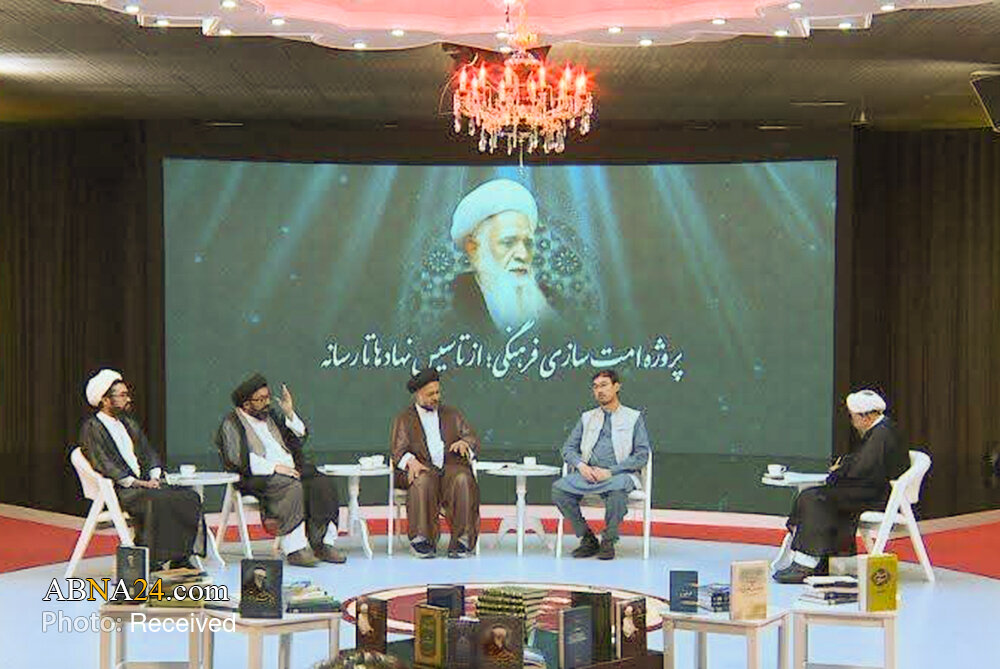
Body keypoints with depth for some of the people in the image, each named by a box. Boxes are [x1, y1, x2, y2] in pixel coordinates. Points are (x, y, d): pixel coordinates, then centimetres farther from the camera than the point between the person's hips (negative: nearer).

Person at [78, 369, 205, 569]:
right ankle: (151, 562, -30)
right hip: (117, 491, -7)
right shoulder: (91, 428, -2)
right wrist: (136, 483, -18)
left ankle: (180, 557, -16)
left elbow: (148, 453, 20)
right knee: (154, 501, -35)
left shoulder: (129, 423, 23)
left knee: (189, 496, -15)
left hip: (143, 483, 7)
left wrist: (154, 477, -1)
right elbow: (103, 465, -12)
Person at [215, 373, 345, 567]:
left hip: (289, 470, 7)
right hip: (259, 478, -7)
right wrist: (274, 467, -19)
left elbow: (299, 440, 23)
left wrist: (290, 414, 8)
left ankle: (322, 544, -19)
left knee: (323, 484, -19)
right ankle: (294, 549, -36)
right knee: (292, 487, -36)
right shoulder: (232, 423, 2)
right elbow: (238, 459, -13)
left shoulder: (270, 416, 23)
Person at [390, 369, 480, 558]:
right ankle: (423, 540, -35)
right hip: (422, 469, -1)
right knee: (423, 482, -37)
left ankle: (462, 541, -34)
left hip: (451, 467, 2)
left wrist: (464, 442, -9)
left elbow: (473, 439, 17)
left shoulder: (452, 414, 25)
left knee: (462, 480, -33)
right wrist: (411, 461, -19)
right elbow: (398, 450, 4)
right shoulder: (404, 419, 17)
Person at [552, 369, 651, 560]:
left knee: (617, 489, -40)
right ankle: (588, 539, -11)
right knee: (558, 488, -25)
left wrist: (610, 472, -11)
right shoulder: (587, 418, 23)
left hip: (619, 474, -4)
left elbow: (642, 455, 0)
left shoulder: (633, 418, 11)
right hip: (588, 473, 4)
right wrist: (581, 466, -7)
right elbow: (568, 448, 17)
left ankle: (609, 541, -18)